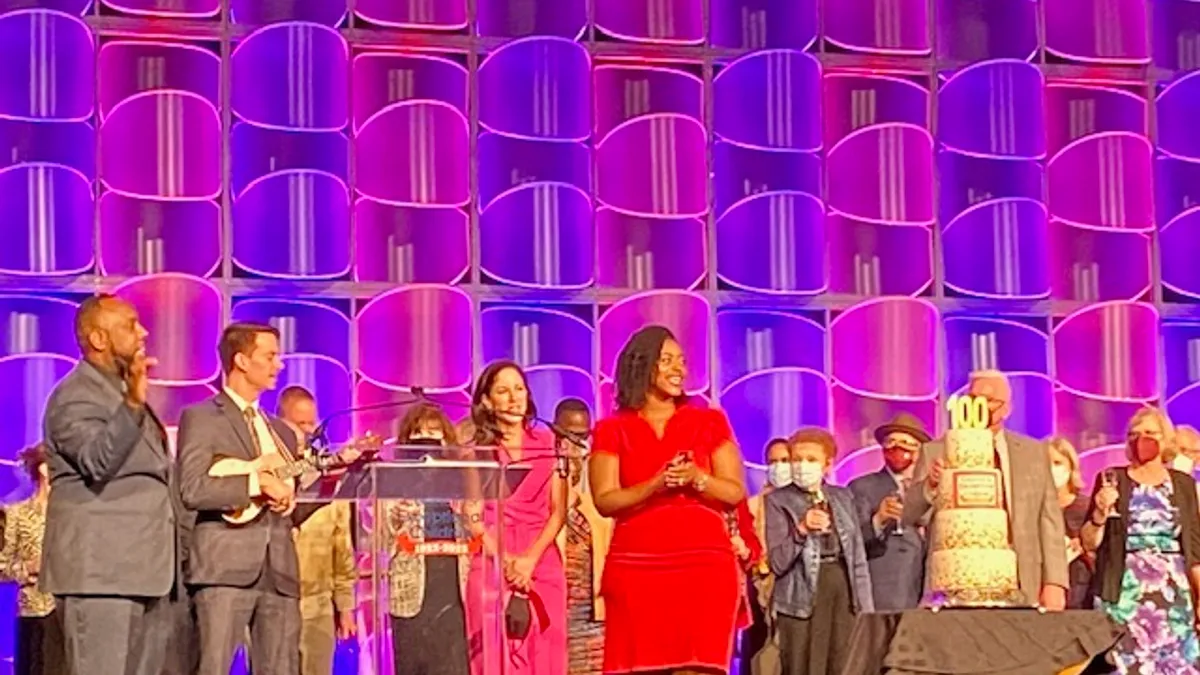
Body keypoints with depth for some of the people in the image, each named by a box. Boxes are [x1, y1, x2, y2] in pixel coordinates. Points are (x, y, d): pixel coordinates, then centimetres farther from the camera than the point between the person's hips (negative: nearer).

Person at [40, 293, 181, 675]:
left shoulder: (122, 393, 24)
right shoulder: (75, 395, -7)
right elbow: (97, 461, -24)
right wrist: (132, 404, -33)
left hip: (145, 567, 9)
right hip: (100, 568, -9)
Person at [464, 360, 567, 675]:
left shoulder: (547, 444, 9)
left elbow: (558, 511, 4)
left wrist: (529, 559, -10)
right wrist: (507, 562, -13)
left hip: (542, 563, 2)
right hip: (491, 563, -2)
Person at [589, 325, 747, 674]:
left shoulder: (709, 422, 11)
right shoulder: (612, 431, 8)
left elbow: (736, 493, 7)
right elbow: (605, 500, -2)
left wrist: (696, 478, -12)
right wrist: (656, 484, -17)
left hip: (705, 565, 1)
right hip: (636, 569, 0)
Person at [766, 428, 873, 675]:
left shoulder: (844, 497, 13)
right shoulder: (778, 501, 1)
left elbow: (859, 556, 13)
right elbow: (777, 563, -8)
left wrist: (866, 609, 7)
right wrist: (801, 529, -23)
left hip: (844, 588, 4)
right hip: (803, 594, -4)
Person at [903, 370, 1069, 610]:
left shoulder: (1034, 453, 11)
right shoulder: (937, 452, 7)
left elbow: (1049, 519, 8)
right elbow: (909, 518, 1)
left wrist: (1054, 583, -2)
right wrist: (929, 486, -20)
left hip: (1021, 590, 1)